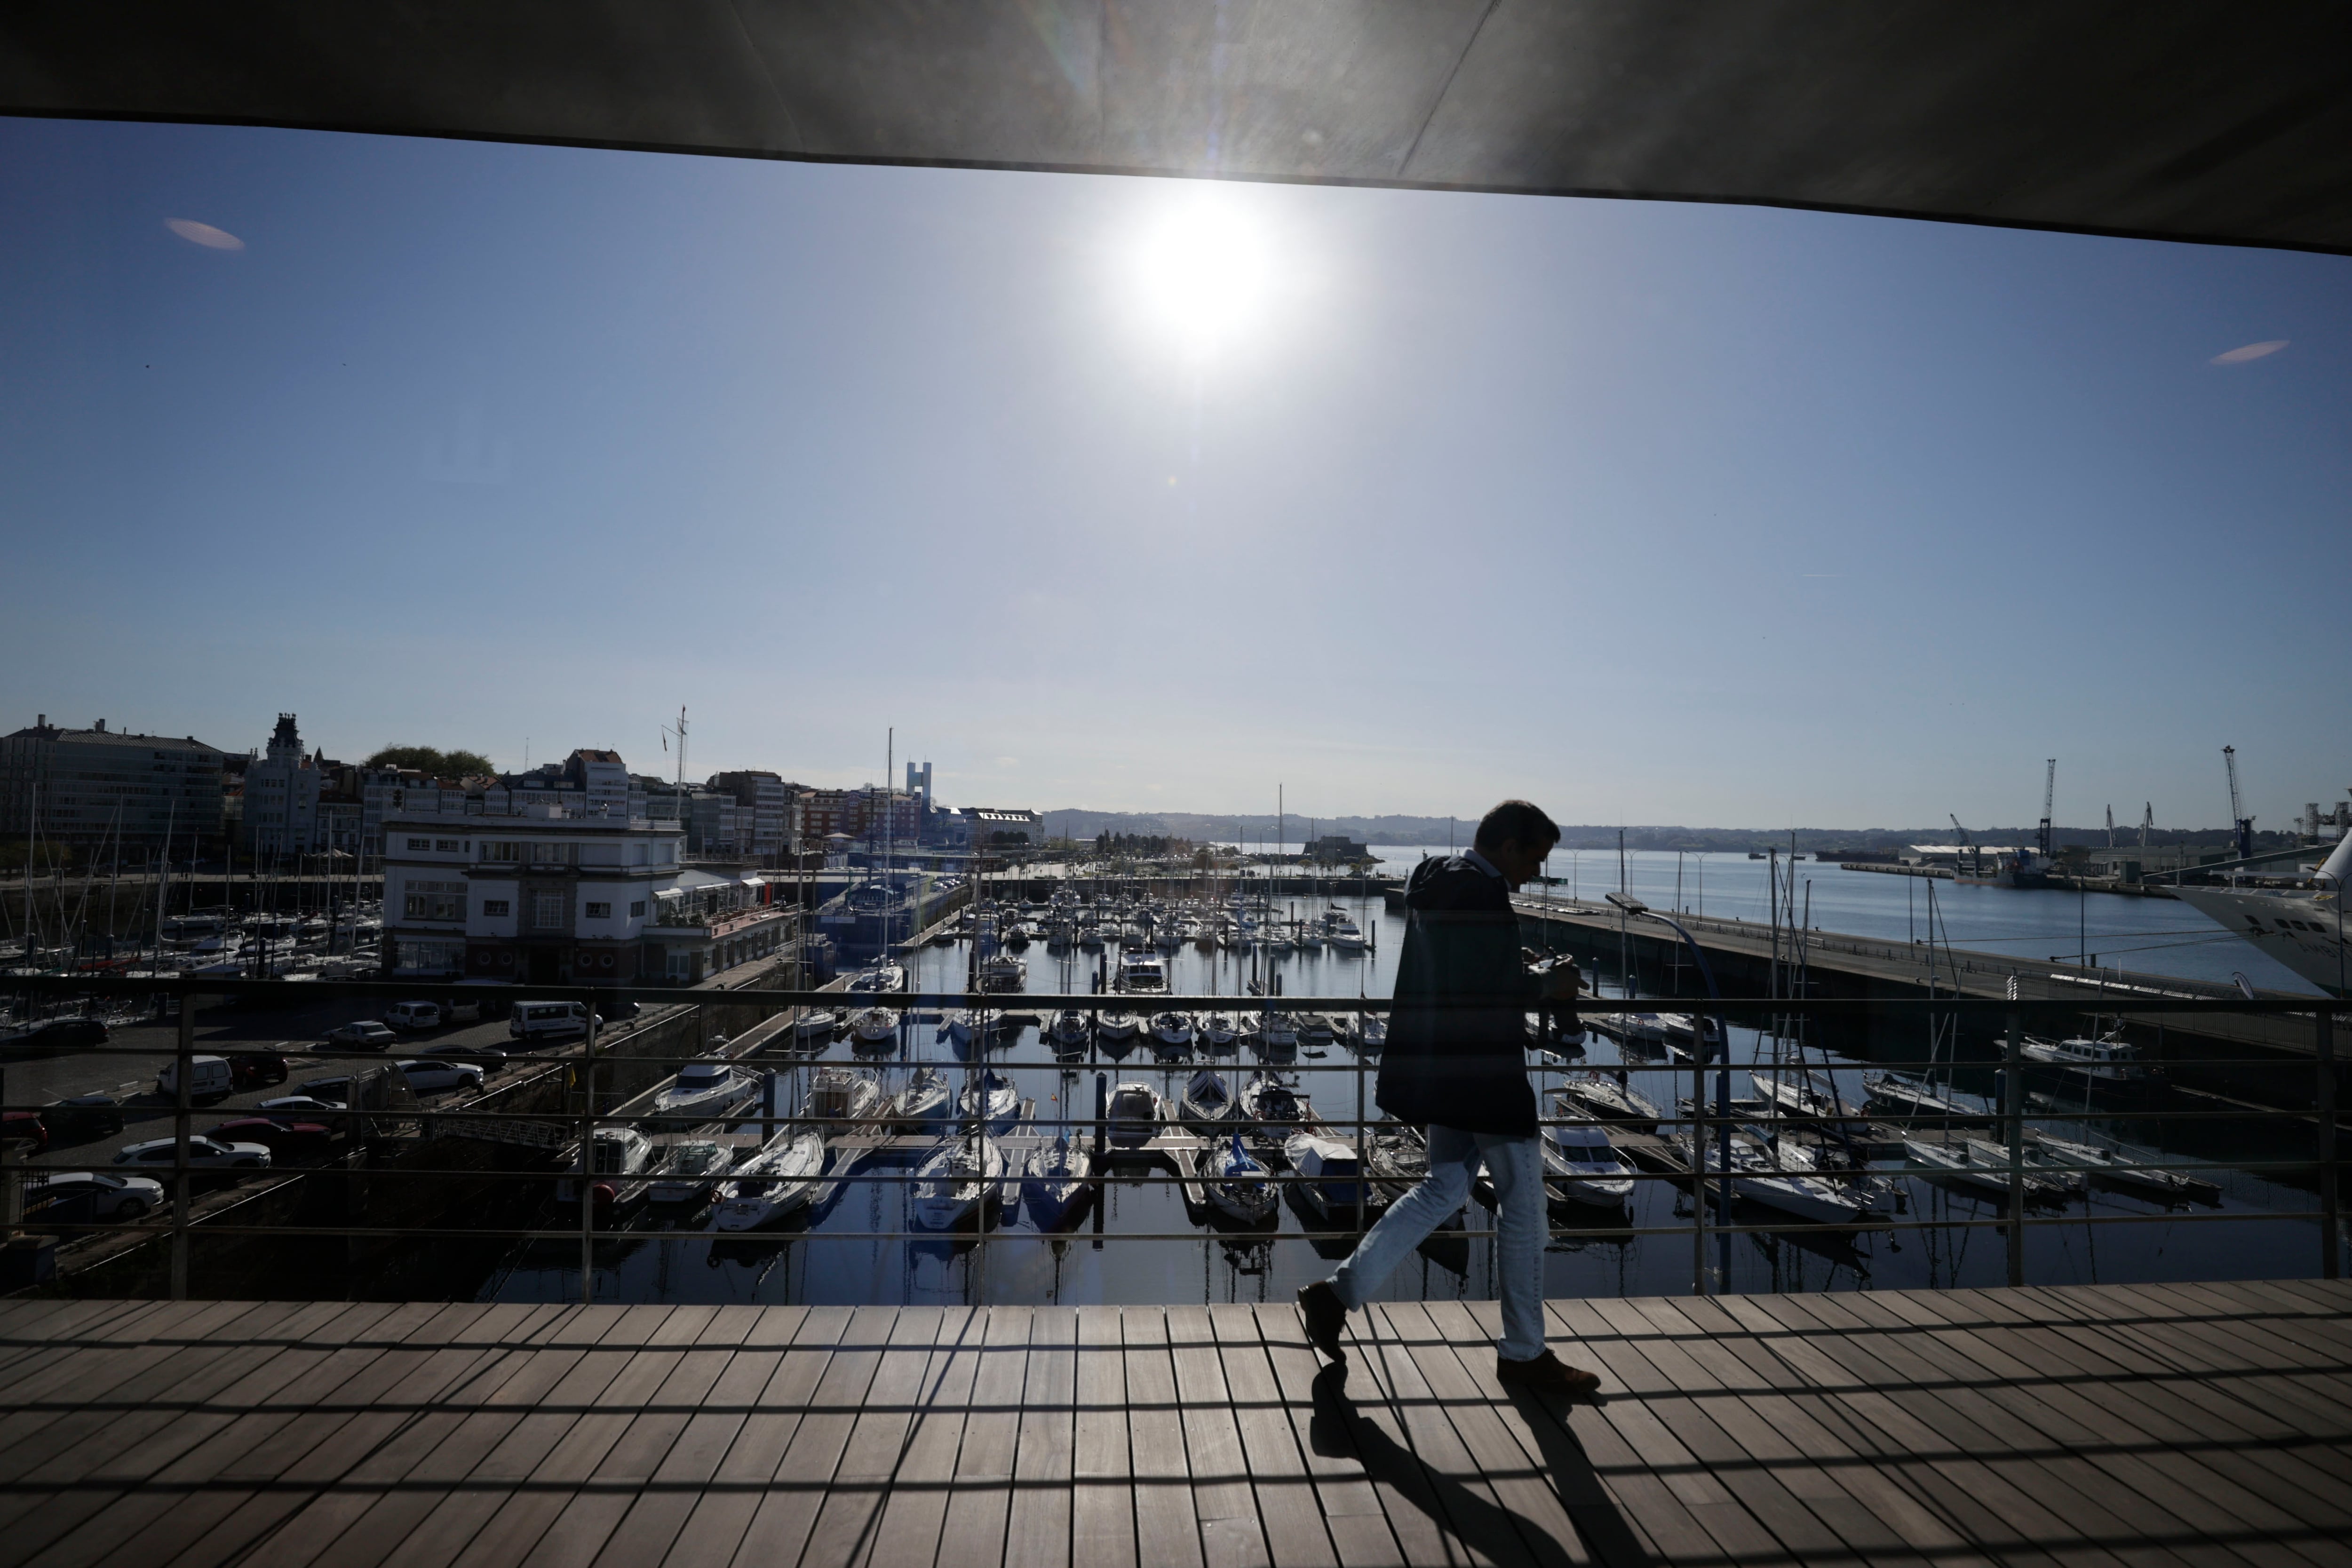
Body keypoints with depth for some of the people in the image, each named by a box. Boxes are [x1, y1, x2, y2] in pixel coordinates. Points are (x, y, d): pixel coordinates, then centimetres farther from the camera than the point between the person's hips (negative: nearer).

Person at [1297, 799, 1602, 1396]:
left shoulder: (1434, 883, 11)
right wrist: (1550, 984, -6)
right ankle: (1524, 1352, 22)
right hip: (1482, 1073, -10)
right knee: (1522, 1202, 7)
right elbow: (1495, 989, -24)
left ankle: (1340, 1291, 13)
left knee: (1443, 1188, 18)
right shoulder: (1483, 892, -19)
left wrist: (1520, 970, 14)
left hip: (1439, 1067, 10)